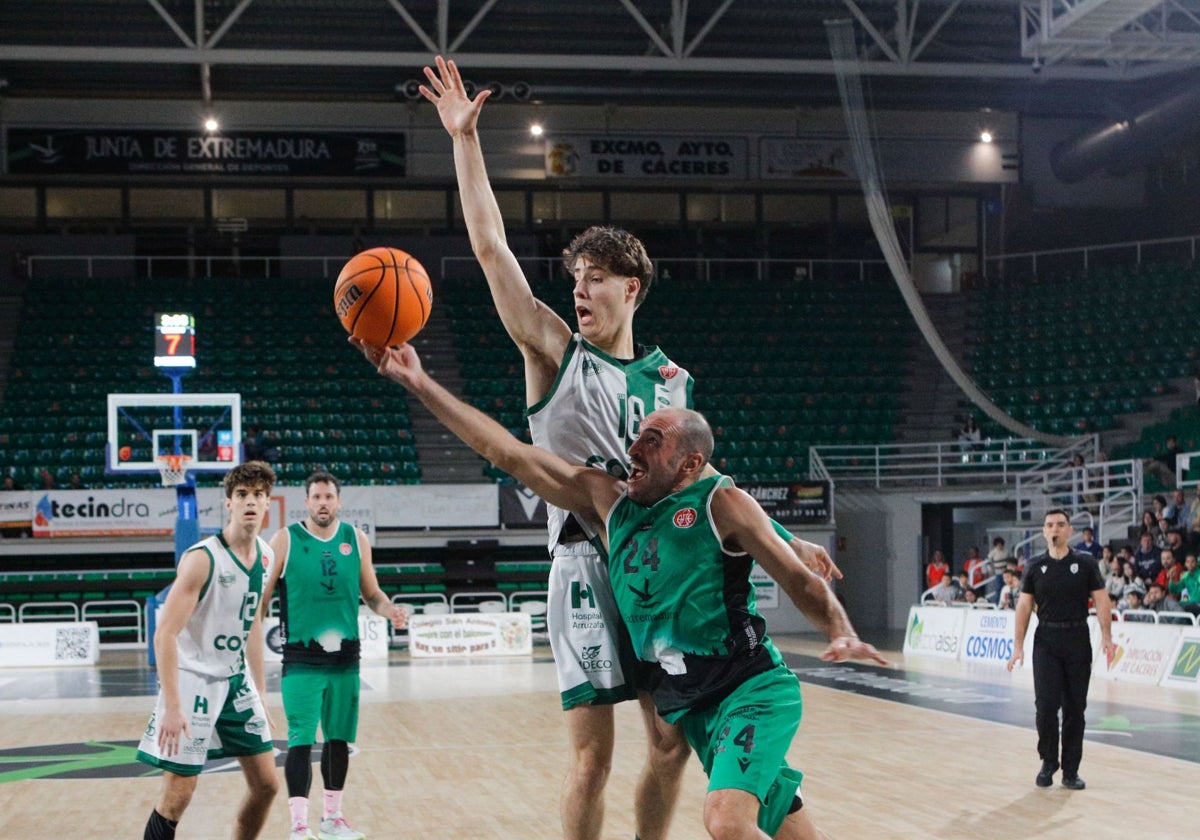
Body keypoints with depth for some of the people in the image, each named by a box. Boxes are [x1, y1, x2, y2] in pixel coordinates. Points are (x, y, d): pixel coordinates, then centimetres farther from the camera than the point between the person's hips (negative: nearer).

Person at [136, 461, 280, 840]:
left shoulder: (264, 555, 4)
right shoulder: (202, 558, -19)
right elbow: (165, 635, -22)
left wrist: (259, 696, 16)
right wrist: (172, 707, -28)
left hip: (237, 680, 7)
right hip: (193, 680, -7)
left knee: (266, 784, 8)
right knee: (178, 793, -7)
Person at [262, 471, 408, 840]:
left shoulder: (356, 539, 5)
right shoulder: (285, 540, -5)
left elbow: (371, 593, 12)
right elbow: (262, 595, -1)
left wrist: (389, 610, -9)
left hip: (345, 658, 4)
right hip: (302, 659, -4)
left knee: (339, 739, 12)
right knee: (301, 741, -10)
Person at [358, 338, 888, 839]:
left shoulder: (722, 505, -8)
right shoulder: (607, 501, 6)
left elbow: (798, 579, -5)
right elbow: (508, 453, 3)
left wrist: (841, 634, -26)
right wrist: (420, 384, -1)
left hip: (751, 689, -6)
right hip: (685, 704, 6)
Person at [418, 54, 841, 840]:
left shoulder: (671, 379, 12)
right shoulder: (556, 354, 1)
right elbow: (491, 246, -5)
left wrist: (785, 539, 16)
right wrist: (465, 140, -8)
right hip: (587, 566, -4)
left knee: (672, 741, 7)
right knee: (593, 754, -5)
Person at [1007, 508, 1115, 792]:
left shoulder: (1086, 563, 2)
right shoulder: (1035, 566, 5)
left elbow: (1101, 600, -1)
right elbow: (1024, 606, 6)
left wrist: (1106, 636, -13)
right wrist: (1018, 645, 1)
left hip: (1078, 641, 0)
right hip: (1046, 642, 0)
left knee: (1075, 708, 3)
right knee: (1046, 704, -7)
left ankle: (1071, 770, 11)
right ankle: (1048, 762, 12)